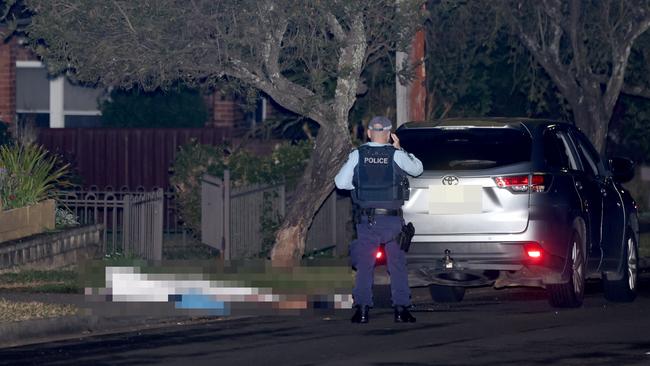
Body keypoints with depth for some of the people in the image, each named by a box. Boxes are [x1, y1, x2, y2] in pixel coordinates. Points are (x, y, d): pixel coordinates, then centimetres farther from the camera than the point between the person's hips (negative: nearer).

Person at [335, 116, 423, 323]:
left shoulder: (357, 155, -2)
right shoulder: (396, 155, -5)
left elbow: (340, 182, -3)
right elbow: (417, 169, 12)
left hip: (366, 220, 1)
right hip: (392, 220, -1)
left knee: (364, 267, 6)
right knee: (398, 266, 7)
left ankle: (362, 310, 1)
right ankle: (401, 309, 4)